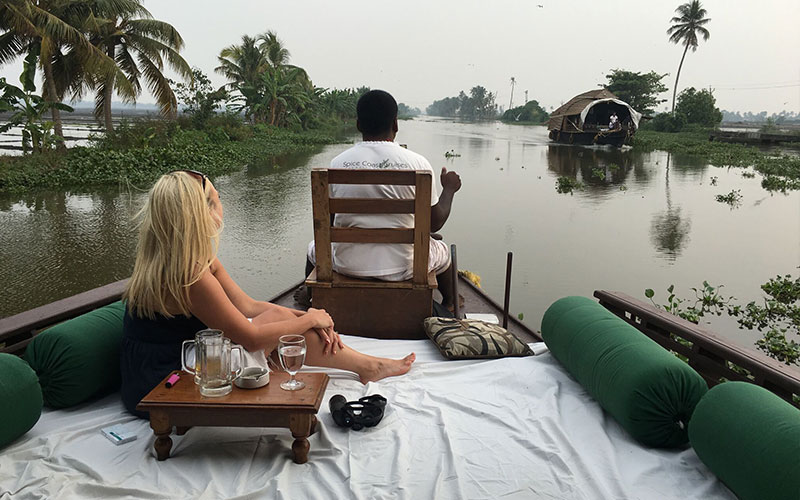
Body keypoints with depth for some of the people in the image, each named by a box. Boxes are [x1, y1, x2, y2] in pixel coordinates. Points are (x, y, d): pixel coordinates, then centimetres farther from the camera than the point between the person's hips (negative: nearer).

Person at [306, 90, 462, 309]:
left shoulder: (338, 163, -8)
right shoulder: (418, 163, -11)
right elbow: (435, 223, -2)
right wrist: (449, 189, 16)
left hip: (348, 265, 1)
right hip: (402, 268, 0)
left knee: (316, 248, 34)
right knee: (442, 250, 32)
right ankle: (449, 305, 55)